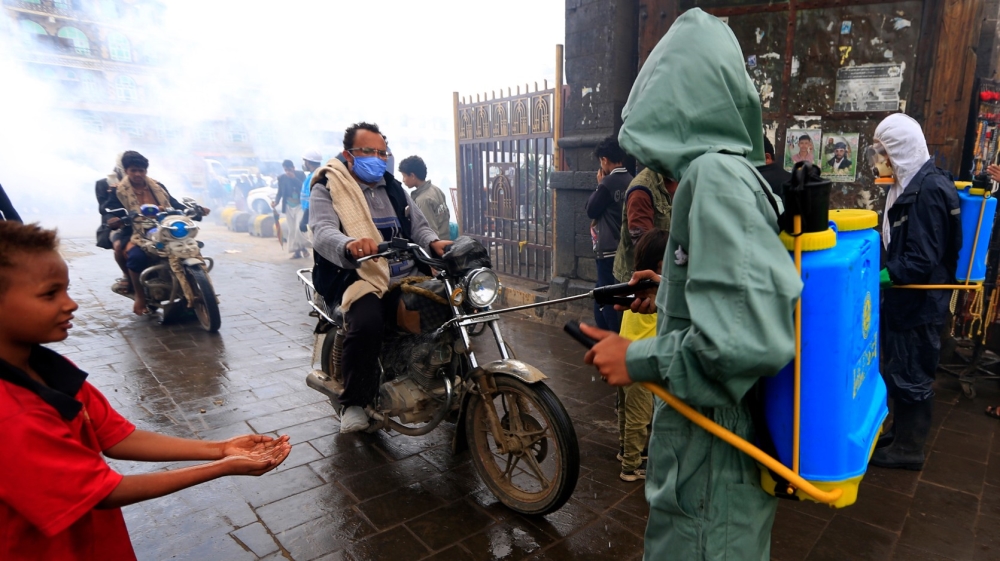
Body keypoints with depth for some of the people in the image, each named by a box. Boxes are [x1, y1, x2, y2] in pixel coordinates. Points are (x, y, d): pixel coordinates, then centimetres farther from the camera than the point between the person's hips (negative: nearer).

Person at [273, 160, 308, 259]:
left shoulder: (301, 174, -3)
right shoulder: (281, 177, 2)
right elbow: (280, 192, 7)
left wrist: (294, 178, -21)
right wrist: (276, 202, -10)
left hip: (300, 205, -3)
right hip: (288, 207, 3)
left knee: (299, 227, -16)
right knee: (292, 230, 3)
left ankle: (303, 246, 5)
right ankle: (296, 250, 10)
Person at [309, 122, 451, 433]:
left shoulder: (393, 187, 20)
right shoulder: (327, 189, 0)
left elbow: (418, 225, 18)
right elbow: (323, 232, -18)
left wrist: (434, 242, -7)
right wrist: (349, 245, -42)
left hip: (408, 277, 6)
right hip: (363, 279, -5)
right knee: (367, 324, -35)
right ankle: (353, 402, -10)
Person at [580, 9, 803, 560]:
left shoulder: (714, 174, -23)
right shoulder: (737, 171, 5)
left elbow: (751, 339, -33)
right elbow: (751, 296, 15)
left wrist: (637, 359, -21)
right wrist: (672, 295, 15)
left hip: (711, 457, -9)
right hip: (725, 435, 9)